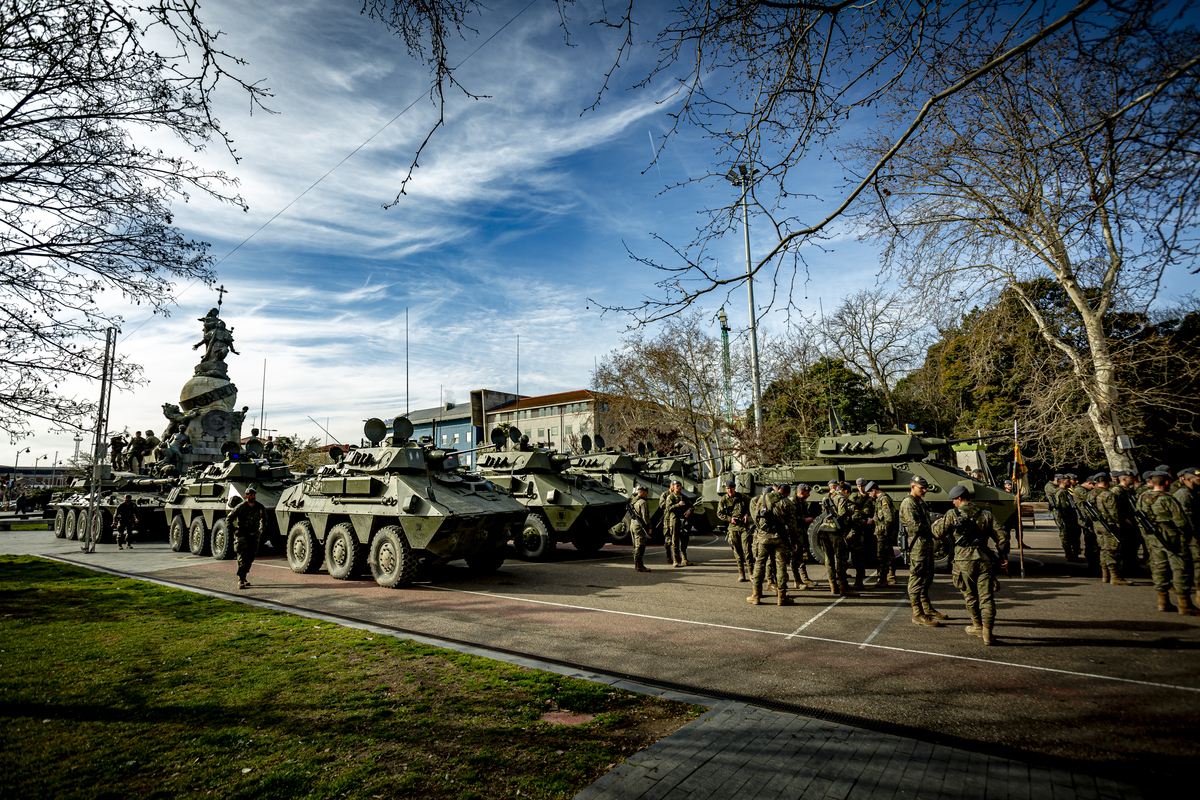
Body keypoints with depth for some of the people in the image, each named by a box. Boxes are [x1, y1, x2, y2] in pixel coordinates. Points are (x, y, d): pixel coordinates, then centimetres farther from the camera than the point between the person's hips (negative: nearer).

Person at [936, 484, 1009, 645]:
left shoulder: (952, 514, -2)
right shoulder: (986, 514, 8)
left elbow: (940, 533, 2)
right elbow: (1002, 537, 6)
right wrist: (1003, 556, 19)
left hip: (964, 560, -2)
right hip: (984, 559, 2)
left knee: (970, 596, 15)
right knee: (986, 597, 4)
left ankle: (977, 626, 28)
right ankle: (987, 633, 1)